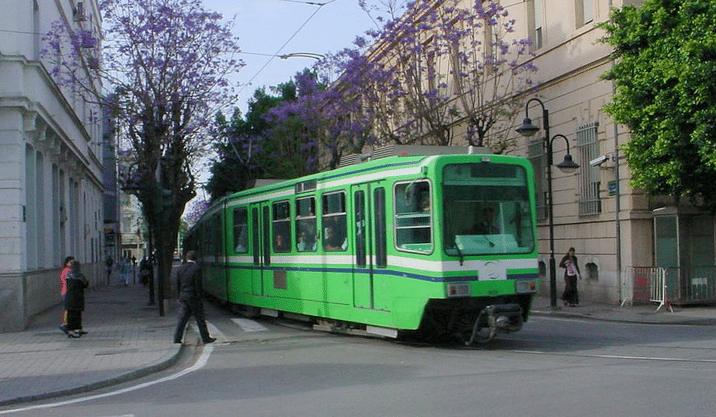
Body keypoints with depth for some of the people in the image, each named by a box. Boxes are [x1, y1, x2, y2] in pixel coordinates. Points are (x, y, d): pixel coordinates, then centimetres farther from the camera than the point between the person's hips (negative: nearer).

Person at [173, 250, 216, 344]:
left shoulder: (181, 268, 6)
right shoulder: (196, 269, -11)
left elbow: (178, 284, 10)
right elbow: (198, 285, -14)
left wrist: (180, 296, 17)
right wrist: (199, 298, -9)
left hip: (183, 296, 5)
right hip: (193, 297, -5)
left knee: (182, 318, 7)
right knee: (200, 319, 5)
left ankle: (177, 339, 4)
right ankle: (206, 338, 13)